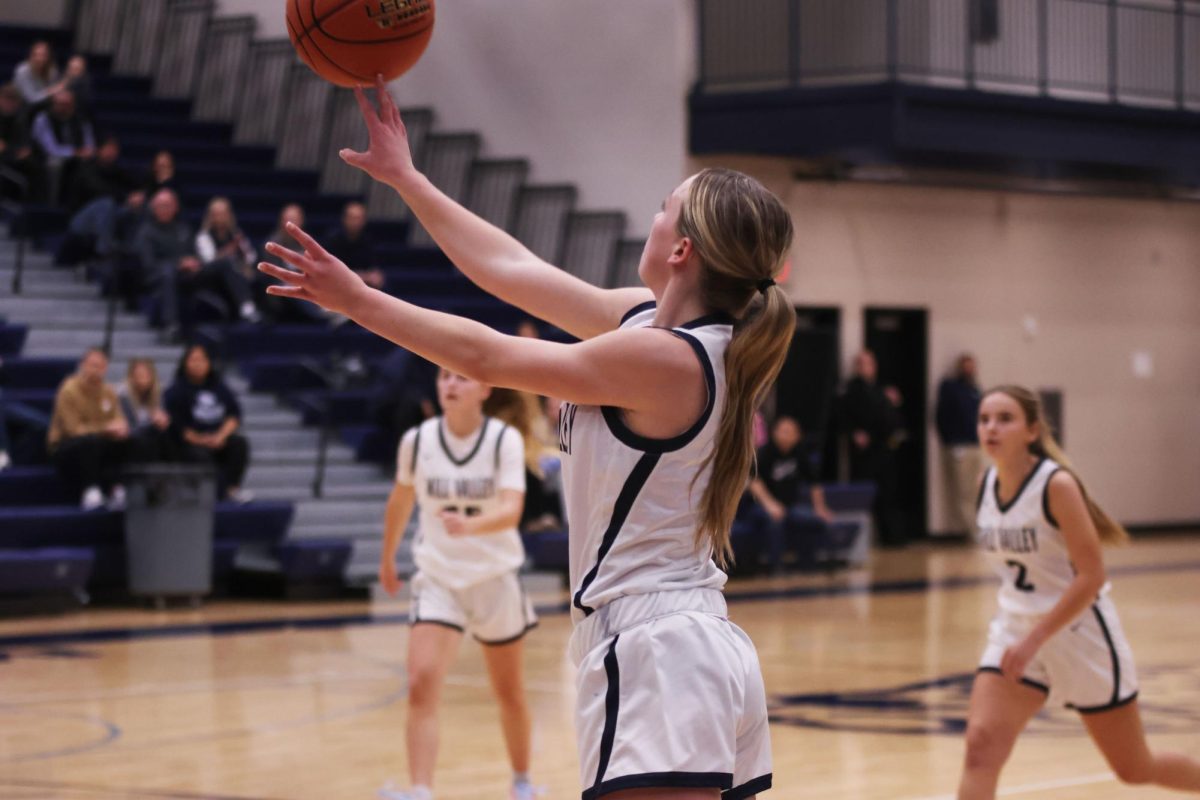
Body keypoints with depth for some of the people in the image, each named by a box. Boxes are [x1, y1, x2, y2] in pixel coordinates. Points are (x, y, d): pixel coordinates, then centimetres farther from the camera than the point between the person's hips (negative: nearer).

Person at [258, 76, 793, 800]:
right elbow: (512, 271, 18)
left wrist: (356, 299, 3)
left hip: (656, 656, -10)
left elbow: (485, 358, -7)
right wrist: (406, 178, 24)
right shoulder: (648, 317, 10)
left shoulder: (663, 355, -15)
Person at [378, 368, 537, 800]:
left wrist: (471, 525, -46)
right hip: (438, 577, 1)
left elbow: (511, 510, -26)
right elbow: (400, 501, 12)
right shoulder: (417, 441, -7)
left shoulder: (505, 439, -13)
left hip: (495, 577, -1)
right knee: (421, 686, -20)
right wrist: (387, 558, 23)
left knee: (509, 694, 15)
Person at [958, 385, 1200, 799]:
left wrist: (1034, 640, -27)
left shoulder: (1057, 484, -20)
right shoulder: (987, 484, -1)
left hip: (1080, 633, -5)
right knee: (981, 745, -17)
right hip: (1016, 632, 5)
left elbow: (1091, 577, -22)